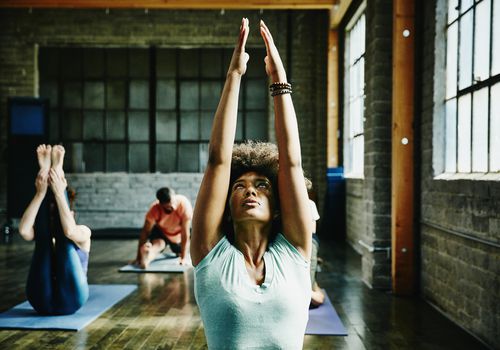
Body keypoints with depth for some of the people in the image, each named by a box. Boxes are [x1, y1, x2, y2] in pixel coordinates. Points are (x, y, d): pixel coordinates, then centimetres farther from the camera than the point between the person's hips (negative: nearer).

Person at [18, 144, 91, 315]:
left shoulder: (83, 232, 10)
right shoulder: (43, 235, 16)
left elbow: (69, 231, -20)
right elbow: (24, 231, -12)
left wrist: (59, 193, -23)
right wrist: (40, 193, -17)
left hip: (70, 299, -2)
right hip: (42, 301, 2)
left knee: (63, 239, -15)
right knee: (43, 237, -14)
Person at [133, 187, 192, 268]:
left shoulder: (184, 205, -36)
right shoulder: (155, 209, -33)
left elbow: (185, 232, -32)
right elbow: (145, 232, -30)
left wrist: (184, 257, -32)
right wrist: (138, 257, -32)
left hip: (178, 234, 2)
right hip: (160, 231, -2)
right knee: (157, 244, -30)